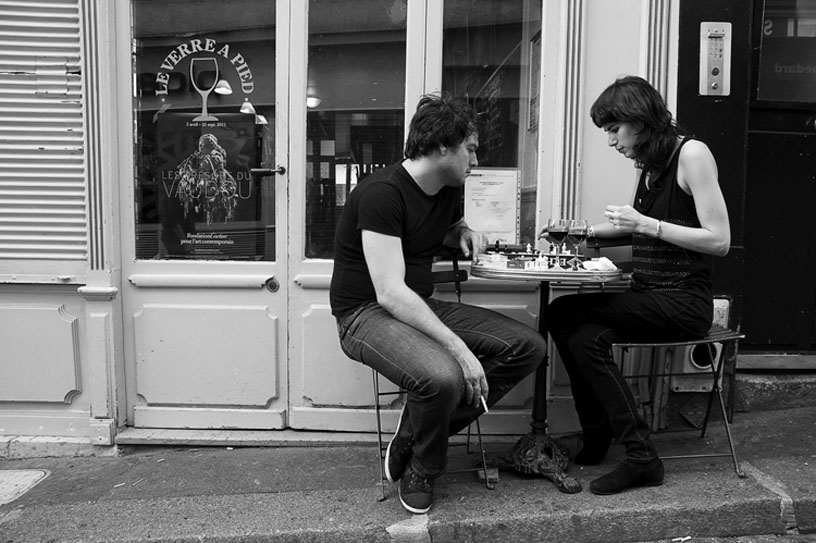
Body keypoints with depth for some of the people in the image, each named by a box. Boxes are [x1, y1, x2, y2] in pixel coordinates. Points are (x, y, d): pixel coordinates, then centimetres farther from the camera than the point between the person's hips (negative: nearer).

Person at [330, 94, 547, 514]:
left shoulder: (449, 190, 8)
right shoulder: (382, 192, -19)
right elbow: (390, 293, -27)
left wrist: (464, 234, 7)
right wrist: (458, 348, -32)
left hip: (422, 306, 9)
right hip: (366, 314, -8)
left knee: (528, 347, -8)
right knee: (443, 376, -37)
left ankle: (414, 433, -4)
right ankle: (422, 470, -3)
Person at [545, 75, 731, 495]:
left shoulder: (691, 153, -9)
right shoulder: (650, 164, 14)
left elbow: (719, 241, -15)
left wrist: (644, 224, -19)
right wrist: (587, 232, 18)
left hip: (683, 302, -7)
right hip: (648, 298, 7)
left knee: (564, 315, -21)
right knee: (586, 338, -15)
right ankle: (638, 457, -6)